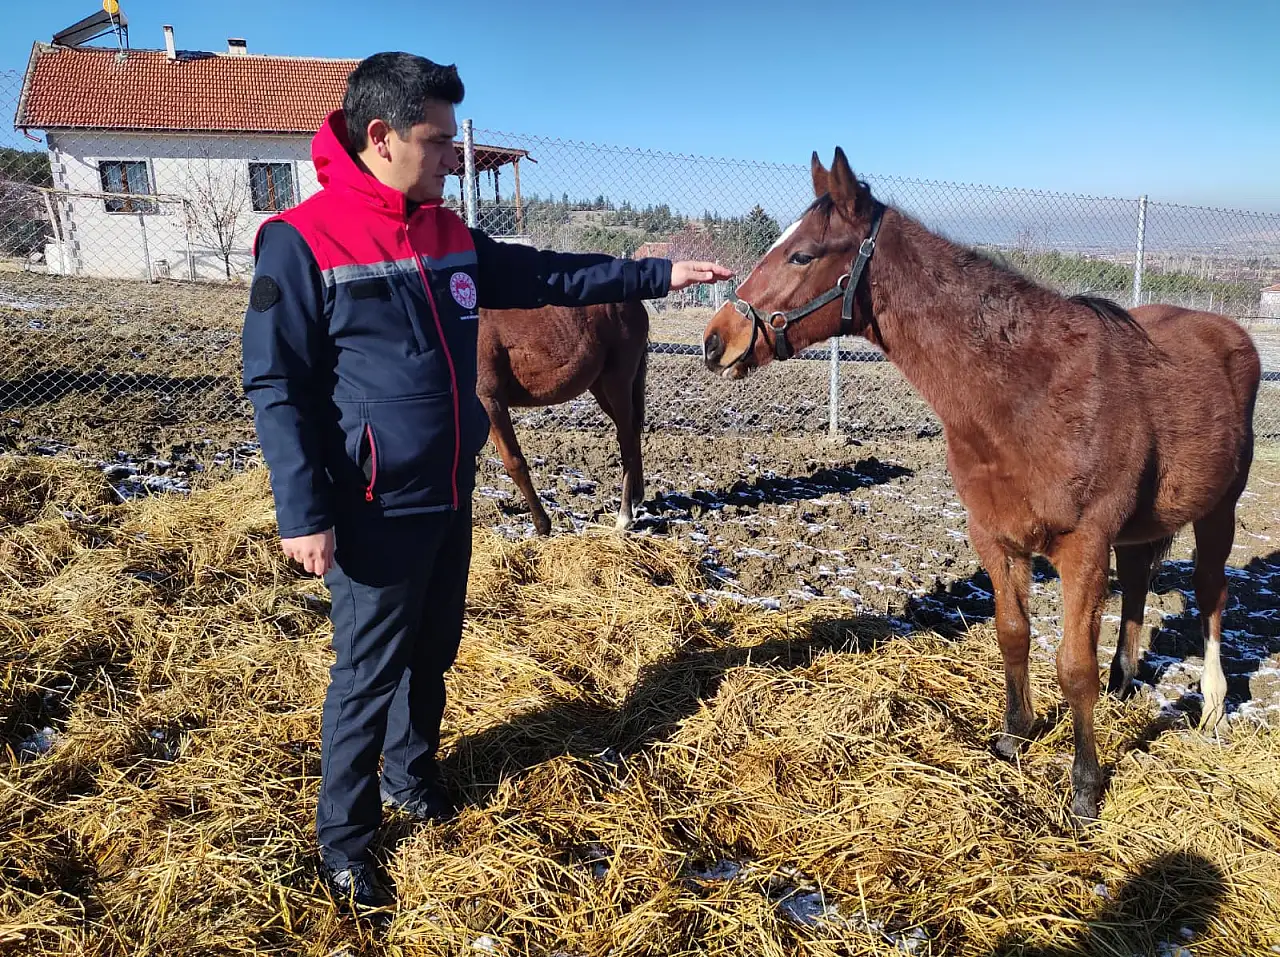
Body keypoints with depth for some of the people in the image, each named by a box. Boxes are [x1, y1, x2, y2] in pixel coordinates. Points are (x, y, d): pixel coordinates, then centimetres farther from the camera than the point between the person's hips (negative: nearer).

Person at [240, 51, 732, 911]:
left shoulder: (452, 236, 6)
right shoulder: (302, 241, -15)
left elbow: (548, 277, 11)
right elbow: (276, 386, -16)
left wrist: (658, 275, 7)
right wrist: (304, 512, -20)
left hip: (449, 499, 7)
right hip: (375, 512, -7)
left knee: (432, 654, 21)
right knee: (368, 674, 7)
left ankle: (411, 773, 44)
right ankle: (344, 833, 27)